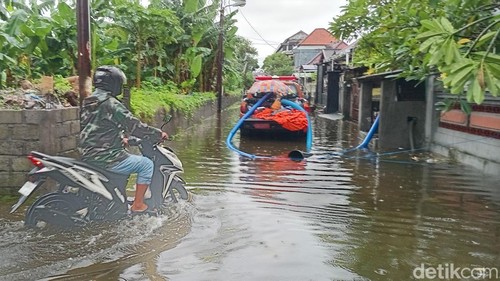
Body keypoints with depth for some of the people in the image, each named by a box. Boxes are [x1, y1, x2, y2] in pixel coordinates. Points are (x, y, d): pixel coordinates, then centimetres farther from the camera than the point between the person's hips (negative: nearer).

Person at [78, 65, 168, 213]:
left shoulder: (87, 103, 11)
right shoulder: (111, 104, -16)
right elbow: (134, 126, -15)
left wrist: (120, 138, 30)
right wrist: (159, 134, -3)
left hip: (88, 155, 10)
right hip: (106, 157, -9)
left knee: (125, 155, 35)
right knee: (147, 164, 0)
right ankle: (138, 205, 3)